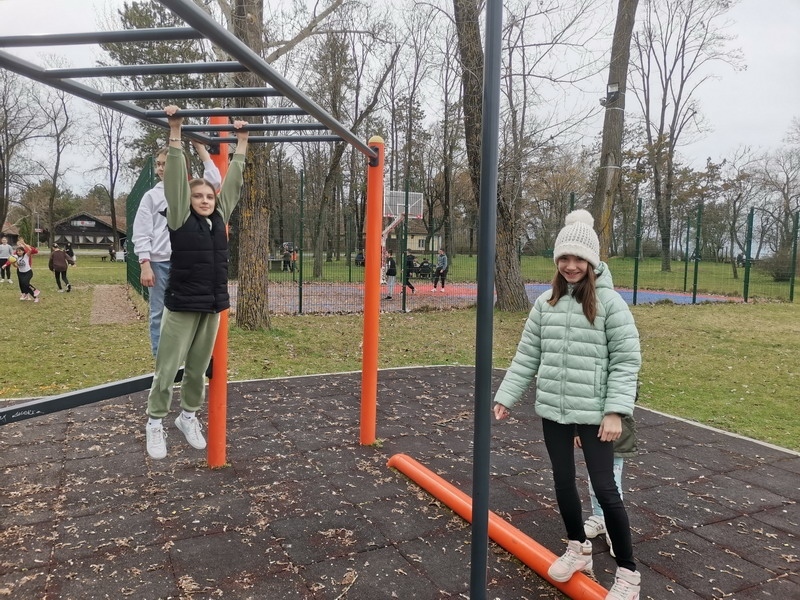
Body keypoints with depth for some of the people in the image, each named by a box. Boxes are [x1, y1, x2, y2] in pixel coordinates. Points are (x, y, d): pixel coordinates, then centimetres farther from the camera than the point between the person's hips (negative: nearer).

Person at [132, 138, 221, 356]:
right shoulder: (151, 196, 6)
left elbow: (214, 180, -6)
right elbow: (141, 234, 1)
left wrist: (200, 148, -1)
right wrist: (145, 265, -9)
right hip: (160, 263, -1)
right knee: (160, 315, 3)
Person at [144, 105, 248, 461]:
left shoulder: (220, 218, 6)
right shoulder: (180, 219, -5)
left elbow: (233, 181, 10)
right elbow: (175, 178, -11)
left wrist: (242, 141, 14)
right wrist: (175, 132, -13)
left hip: (213, 307, 4)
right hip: (181, 306, -4)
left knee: (198, 368, 15)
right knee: (167, 369, 3)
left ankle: (188, 417, 31)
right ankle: (155, 424, 18)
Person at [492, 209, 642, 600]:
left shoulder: (609, 302, -9)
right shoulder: (546, 302, 4)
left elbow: (626, 361, -9)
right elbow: (527, 356, 8)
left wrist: (616, 411, -16)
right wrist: (506, 396, 3)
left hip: (594, 413, -5)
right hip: (552, 410, 5)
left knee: (604, 488, 0)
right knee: (563, 481, 16)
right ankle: (577, 549, 38)